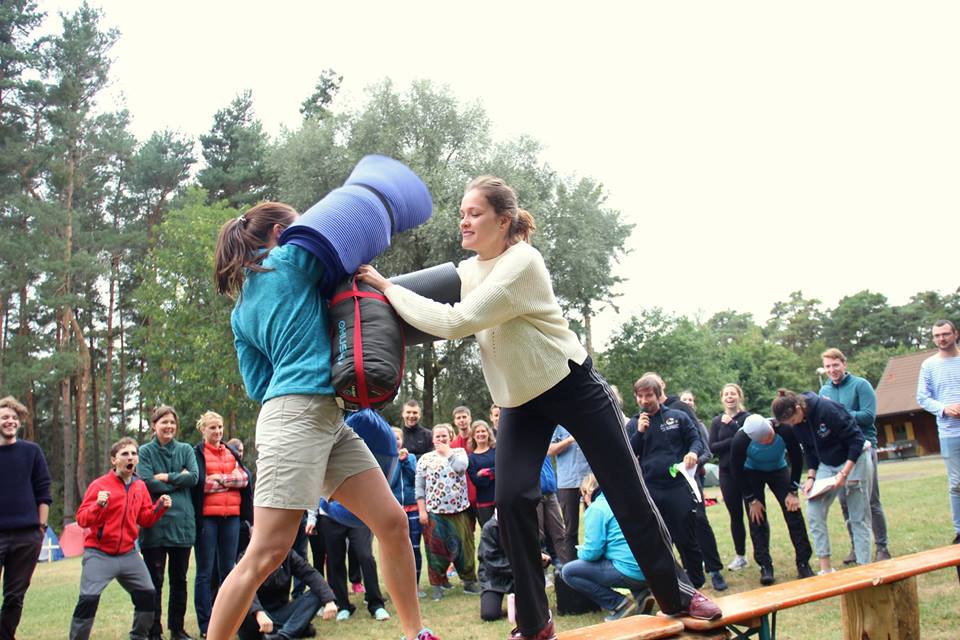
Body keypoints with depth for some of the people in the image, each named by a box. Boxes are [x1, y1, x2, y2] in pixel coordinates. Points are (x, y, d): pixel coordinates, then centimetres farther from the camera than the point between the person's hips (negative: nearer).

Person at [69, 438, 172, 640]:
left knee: (148, 595, 6)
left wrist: (160, 507, -7)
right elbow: (81, 519, -13)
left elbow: (145, 519, 10)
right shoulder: (100, 485, -9)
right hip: (99, 554, -5)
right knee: (88, 600, -16)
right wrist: (99, 505, -30)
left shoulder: (140, 487, 7)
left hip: (128, 553, 5)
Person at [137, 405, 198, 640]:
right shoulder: (145, 451, 2)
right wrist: (179, 480, -6)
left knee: (179, 580, 10)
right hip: (154, 524, -3)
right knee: (155, 581, 1)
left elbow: (194, 477, -5)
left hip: (182, 522, 3)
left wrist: (166, 477, -9)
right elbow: (147, 482, -11)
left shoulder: (186, 450, 10)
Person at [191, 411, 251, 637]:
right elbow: (200, 482, -12)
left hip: (231, 517, 5)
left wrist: (219, 478, -9)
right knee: (206, 572, -1)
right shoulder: (196, 453, 2)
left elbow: (244, 478, 3)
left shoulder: (231, 453, 17)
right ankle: (205, 624, 3)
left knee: (228, 569, 9)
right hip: (207, 517, -4)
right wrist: (231, 480, -4)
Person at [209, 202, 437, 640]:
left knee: (393, 523, 5)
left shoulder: (240, 311, 21)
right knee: (266, 554, -10)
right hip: (297, 415, -9)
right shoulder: (290, 258, 1)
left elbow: (257, 385, 19)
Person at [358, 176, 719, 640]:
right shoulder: (468, 270, 3)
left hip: (571, 386, -6)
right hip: (520, 398, 6)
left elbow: (455, 323, -31)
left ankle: (676, 593, 20)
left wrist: (387, 287, -25)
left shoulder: (522, 262, -24)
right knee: (511, 499, -8)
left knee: (625, 489, 2)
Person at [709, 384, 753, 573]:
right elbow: (712, 447, -3)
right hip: (727, 473, 3)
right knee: (735, 515, 8)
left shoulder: (748, 417, 0)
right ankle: (740, 556, 18)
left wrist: (731, 424, -17)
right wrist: (733, 441, -15)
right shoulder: (717, 421, 8)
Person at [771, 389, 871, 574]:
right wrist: (811, 477, -5)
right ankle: (825, 568, -2)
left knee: (859, 517, -2)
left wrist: (844, 473, -26)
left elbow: (856, 440, -23)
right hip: (827, 465, 6)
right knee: (814, 512, -7)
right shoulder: (797, 423, -6)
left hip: (854, 461, -6)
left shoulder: (828, 409, -28)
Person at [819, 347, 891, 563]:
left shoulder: (861, 385, -5)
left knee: (871, 501, -1)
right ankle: (856, 546, 18)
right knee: (845, 502, 7)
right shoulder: (824, 390, 10)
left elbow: (869, 415, -15)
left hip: (863, 448, -5)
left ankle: (881, 547, 9)